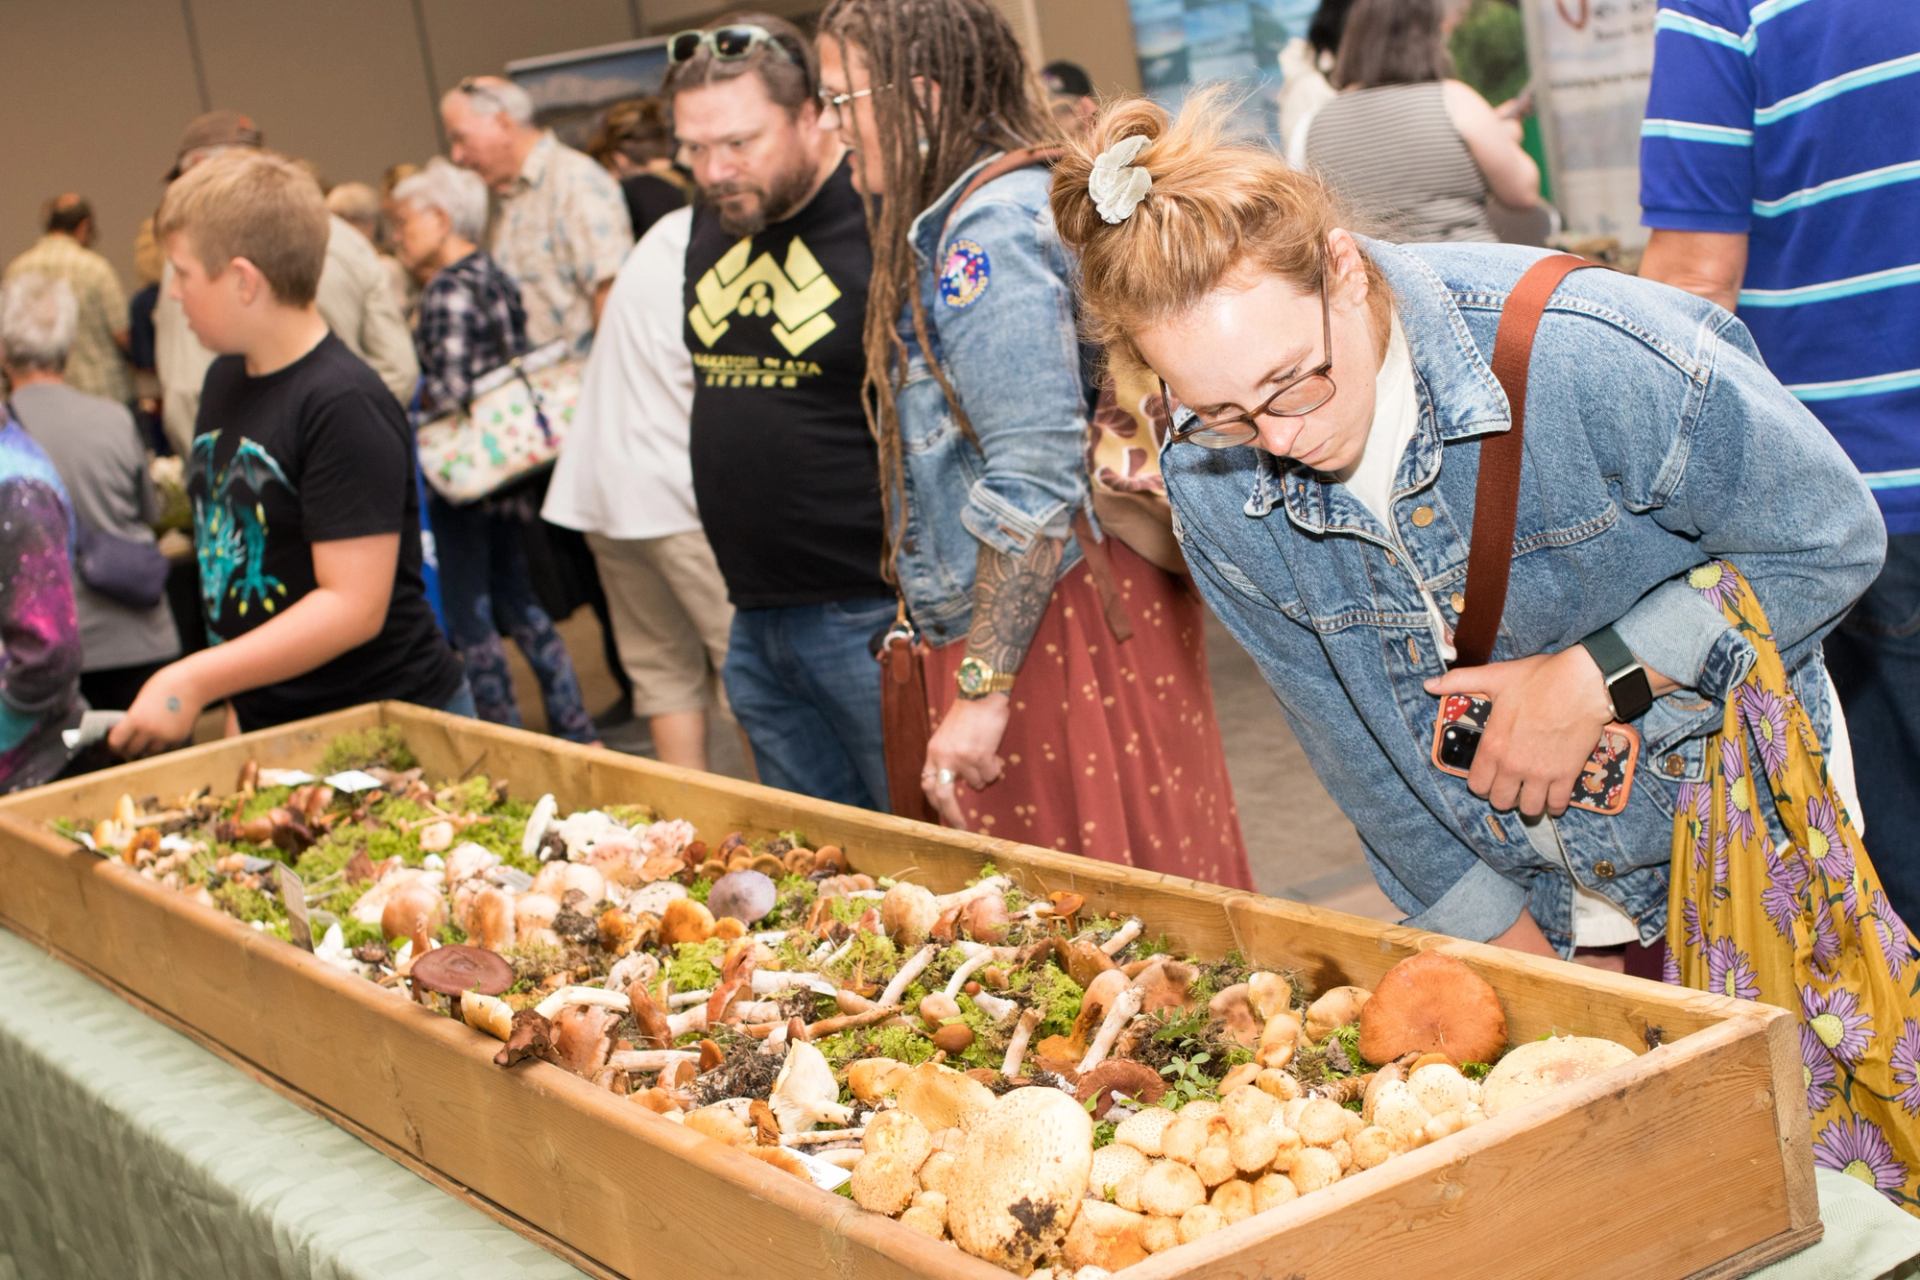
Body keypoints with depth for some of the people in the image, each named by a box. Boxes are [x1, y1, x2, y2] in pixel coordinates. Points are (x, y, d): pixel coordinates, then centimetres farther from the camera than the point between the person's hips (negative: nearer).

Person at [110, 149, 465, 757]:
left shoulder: (346, 408, -18)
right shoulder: (225, 381, 9)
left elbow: (354, 606, -22)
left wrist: (193, 682, -21)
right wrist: (238, 703, 10)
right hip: (270, 727, 8)